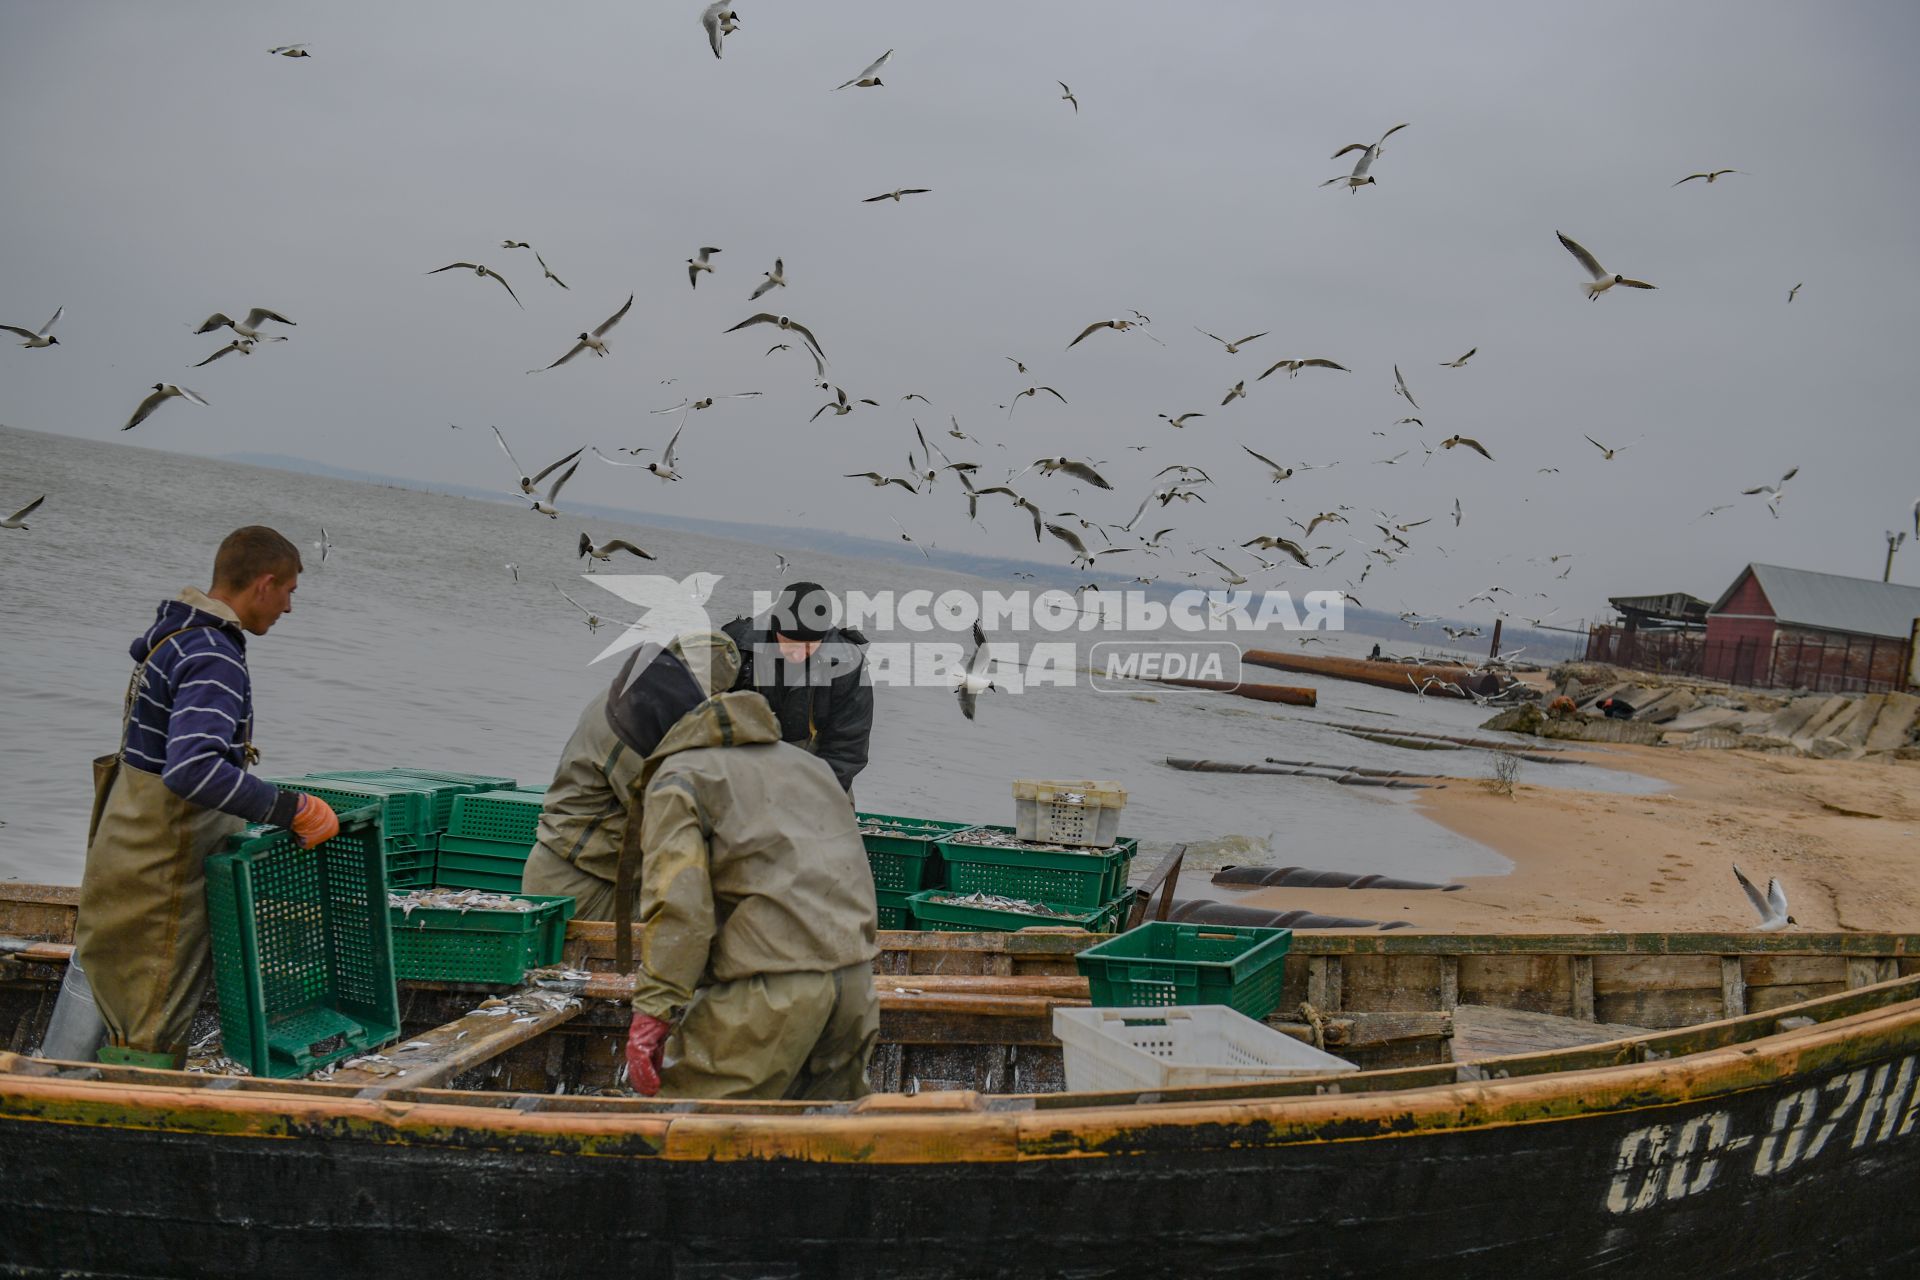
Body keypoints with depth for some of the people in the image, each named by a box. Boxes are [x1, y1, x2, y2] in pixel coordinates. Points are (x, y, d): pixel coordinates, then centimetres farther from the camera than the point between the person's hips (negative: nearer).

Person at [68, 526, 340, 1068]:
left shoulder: (173, 636, 12)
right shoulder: (212, 658, -20)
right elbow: (193, 770, -34)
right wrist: (292, 808, -28)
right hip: (159, 876, -10)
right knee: (150, 1042, -4)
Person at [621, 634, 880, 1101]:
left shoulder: (676, 778, 1)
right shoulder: (805, 762, 25)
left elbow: (677, 902, -13)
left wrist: (654, 1010, -14)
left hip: (768, 986, -8)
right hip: (855, 980, 8)